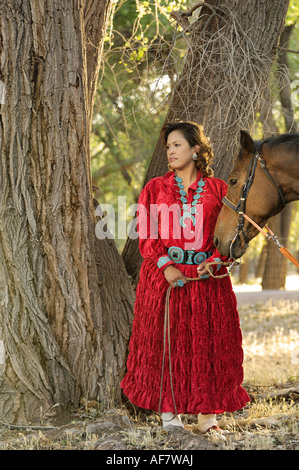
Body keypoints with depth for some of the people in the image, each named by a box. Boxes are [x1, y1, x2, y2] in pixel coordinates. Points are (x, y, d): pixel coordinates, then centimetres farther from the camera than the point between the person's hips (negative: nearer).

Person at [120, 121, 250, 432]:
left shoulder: (217, 189, 7)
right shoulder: (155, 189, 7)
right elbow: (146, 236, 1)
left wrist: (214, 262, -12)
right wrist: (166, 266, -13)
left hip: (208, 276, 0)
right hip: (165, 276, 0)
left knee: (209, 343, 1)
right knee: (165, 343, -1)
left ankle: (208, 413, 11)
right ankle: (169, 411, 8)